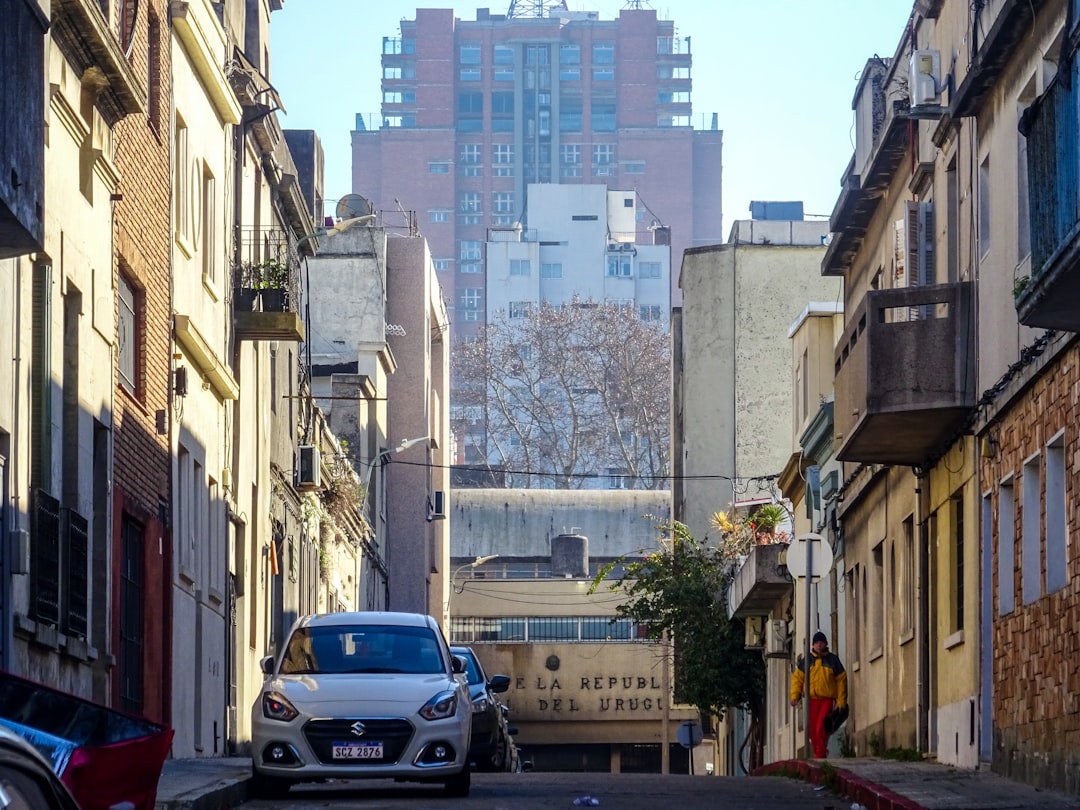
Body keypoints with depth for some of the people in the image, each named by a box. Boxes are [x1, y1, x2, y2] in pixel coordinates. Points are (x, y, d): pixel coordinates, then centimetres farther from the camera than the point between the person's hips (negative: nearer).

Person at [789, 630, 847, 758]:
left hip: (827, 699, -2)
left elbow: (841, 680, 8)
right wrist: (795, 696, -4)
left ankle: (821, 755, -5)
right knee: (813, 730, 3)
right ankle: (818, 754, 15)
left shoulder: (833, 660, 6)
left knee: (821, 728, -15)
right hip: (811, 699, 2)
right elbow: (797, 678, 8)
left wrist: (841, 701, 2)